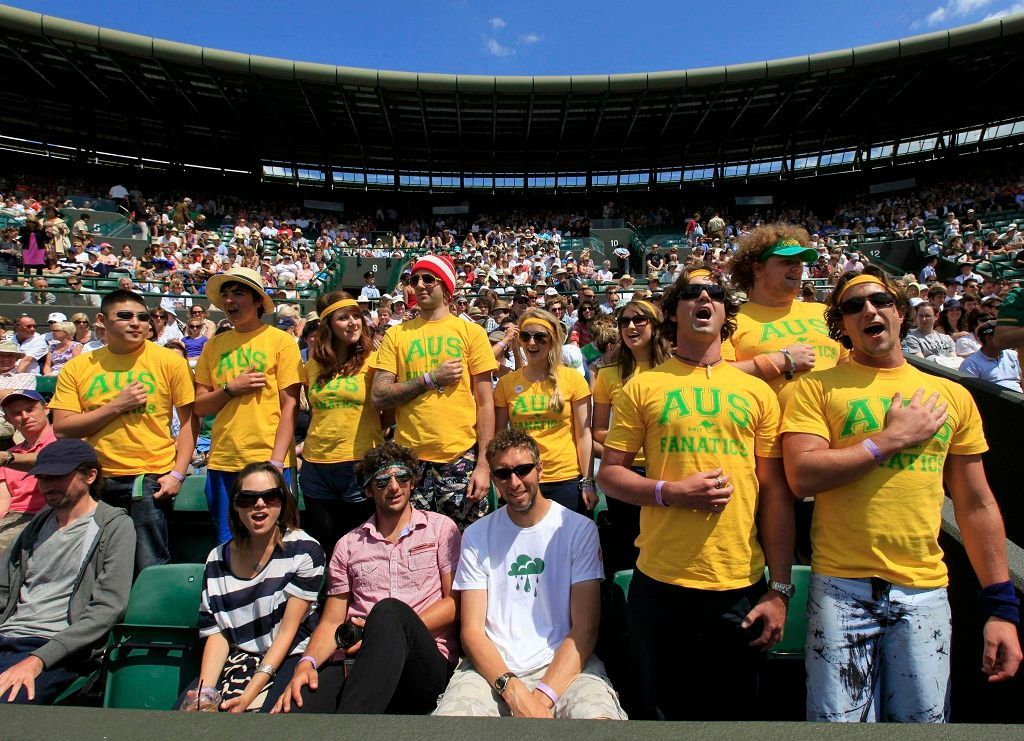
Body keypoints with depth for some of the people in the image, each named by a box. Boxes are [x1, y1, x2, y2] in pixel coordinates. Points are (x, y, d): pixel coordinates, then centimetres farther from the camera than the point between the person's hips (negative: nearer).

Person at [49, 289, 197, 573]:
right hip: (97, 481, 3)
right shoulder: (77, 367, 6)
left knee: (151, 569, 1)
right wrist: (116, 406, -11)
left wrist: (177, 474, -8)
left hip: (150, 479, -3)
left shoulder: (170, 361, -2)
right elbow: (61, 429, 1)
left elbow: (189, 420, -1)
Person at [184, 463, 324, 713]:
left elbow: (288, 630, -9)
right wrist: (204, 690, -11)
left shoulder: (304, 550, -8)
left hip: (289, 658, -4)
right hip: (236, 661, 4)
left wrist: (249, 694, -16)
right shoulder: (218, 560, 7)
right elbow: (217, 633, 5)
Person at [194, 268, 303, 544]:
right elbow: (200, 407, 10)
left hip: (269, 460, -3)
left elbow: (290, 405, -6)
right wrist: (231, 388, -9)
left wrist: (276, 461, -13)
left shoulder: (281, 340, -2)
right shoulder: (214, 345, 9)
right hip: (222, 461, 4)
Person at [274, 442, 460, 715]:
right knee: (294, 708, -34)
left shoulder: (441, 528, 10)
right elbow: (332, 621, 15)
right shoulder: (348, 545, 19)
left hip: (426, 659, 0)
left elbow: (455, 603, 3)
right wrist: (307, 662, -7)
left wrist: (394, 632, -10)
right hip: (355, 662, 0)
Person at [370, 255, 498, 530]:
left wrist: (483, 464, -6)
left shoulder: (471, 332, 2)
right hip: (410, 459, 1)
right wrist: (432, 378, -10)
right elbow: (379, 397, 0)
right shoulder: (396, 334, 7)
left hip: (461, 458, -1)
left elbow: (485, 403, 0)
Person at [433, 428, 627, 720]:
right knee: (452, 713, -27)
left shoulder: (580, 529, 1)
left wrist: (544, 697, -16)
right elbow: (472, 630, 2)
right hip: (492, 668, 2)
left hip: (564, 664, -2)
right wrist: (513, 690, -15)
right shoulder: (476, 535, 7)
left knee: (597, 714, -33)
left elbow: (585, 629, -3)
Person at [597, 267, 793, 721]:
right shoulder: (643, 386, 0)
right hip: (660, 584, -1)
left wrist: (780, 589, 2)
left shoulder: (757, 391, 4)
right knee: (661, 709, 15)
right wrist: (669, 491, -16)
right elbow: (609, 473, 1)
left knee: (733, 709, 19)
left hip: (742, 587, 2)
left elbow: (775, 493, 5)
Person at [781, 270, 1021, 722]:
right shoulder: (818, 387, -2)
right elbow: (802, 477, -14)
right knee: (838, 719, 5)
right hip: (841, 587, -3)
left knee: (924, 717, 12)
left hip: (925, 591, 3)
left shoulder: (952, 395, 9)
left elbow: (976, 505, 10)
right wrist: (893, 437, -12)